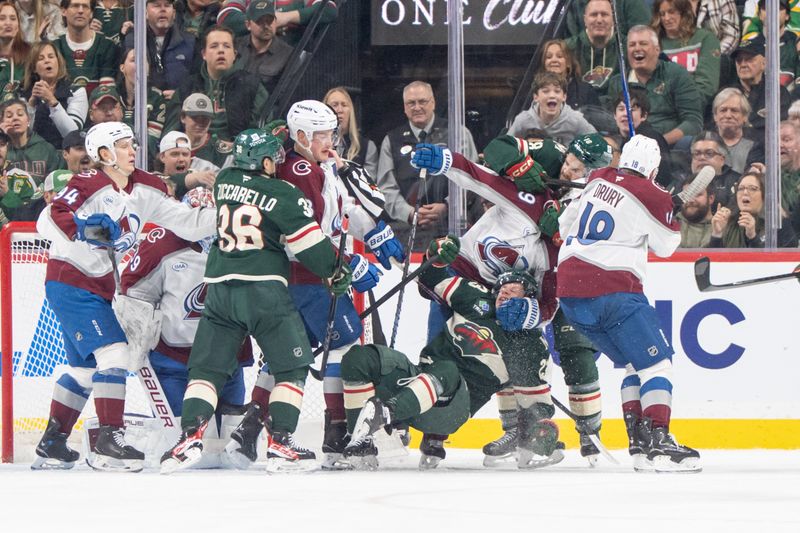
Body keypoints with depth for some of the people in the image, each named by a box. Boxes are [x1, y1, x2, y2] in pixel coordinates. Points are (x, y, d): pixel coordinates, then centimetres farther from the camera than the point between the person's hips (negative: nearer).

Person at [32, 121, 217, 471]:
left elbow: (188, 223, 2)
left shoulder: (145, 190, 4)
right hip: (70, 283, -9)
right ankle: (109, 444, -17)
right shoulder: (89, 186, -16)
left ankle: (51, 446, 24)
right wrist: (85, 229, -38)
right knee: (114, 355, -17)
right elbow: (48, 222, -23)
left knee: (84, 368, 15)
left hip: (98, 288, 9)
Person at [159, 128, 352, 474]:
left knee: (207, 366, 8)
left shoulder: (224, 183, 10)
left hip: (219, 287, 4)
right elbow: (309, 242, -5)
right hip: (264, 288, -4)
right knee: (292, 366, 7)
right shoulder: (283, 196, -5)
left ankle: (191, 435, -9)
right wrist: (335, 273, 9)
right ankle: (280, 442, -2)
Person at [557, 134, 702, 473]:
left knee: (635, 363, 17)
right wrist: (670, 210, 20)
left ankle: (639, 441, 9)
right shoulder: (652, 197, -5)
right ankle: (657, 442, -17)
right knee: (656, 362, -3)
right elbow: (666, 246, 7)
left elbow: (565, 225, 22)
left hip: (569, 293, 7)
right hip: (612, 291, -7)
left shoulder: (598, 181, 13)